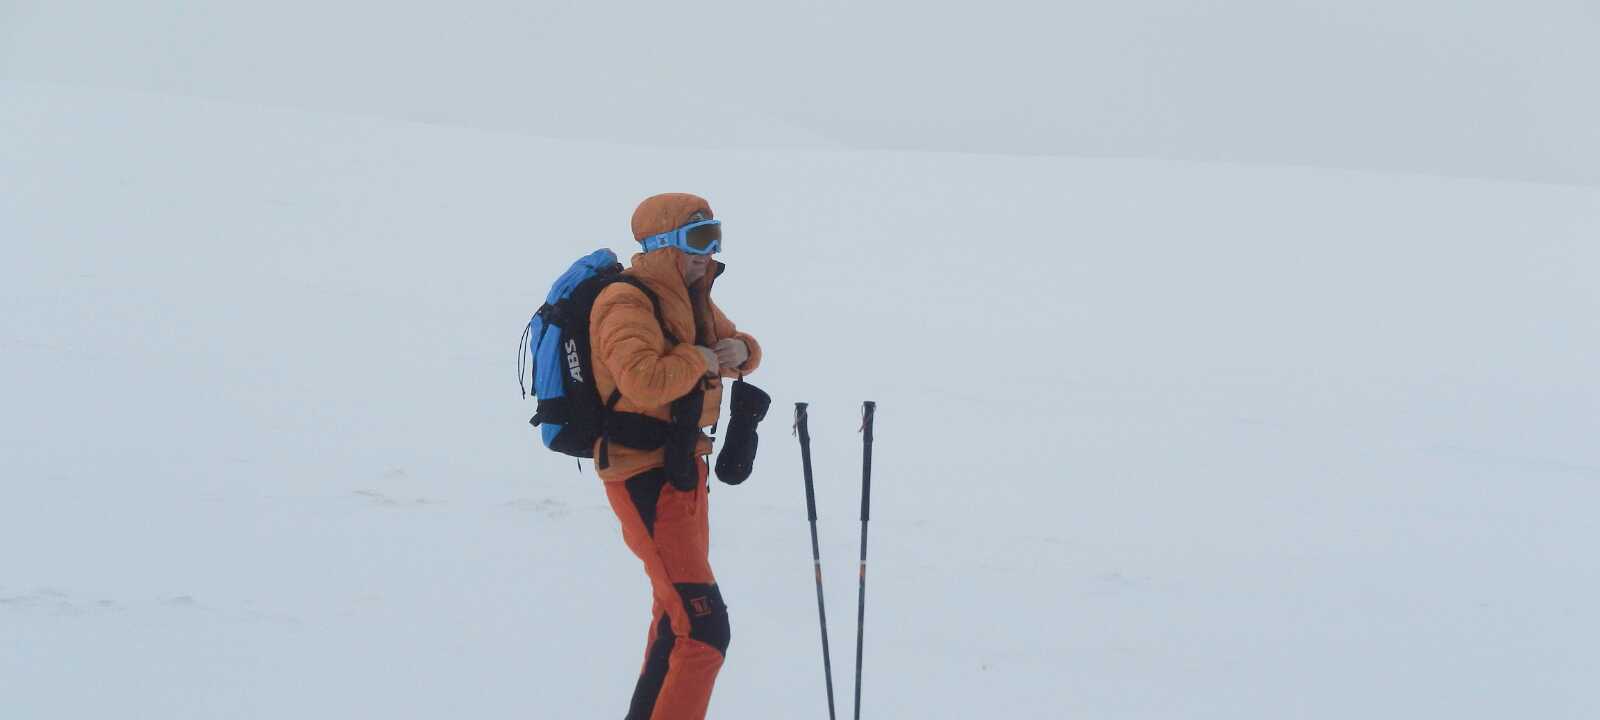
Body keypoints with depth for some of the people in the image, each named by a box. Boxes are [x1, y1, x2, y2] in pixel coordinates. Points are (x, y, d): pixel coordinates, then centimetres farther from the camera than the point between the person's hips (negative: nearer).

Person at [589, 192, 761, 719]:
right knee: (703, 626, -19)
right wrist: (701, 359, -18)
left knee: (675, 613, 26)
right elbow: (643, 379, -34)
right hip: (646, 477, -11)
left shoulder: (691, 297, 12)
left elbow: (740, 350, 22)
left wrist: (738, 349, -2)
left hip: (683, 467, 11)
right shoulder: (627, 303, -18)